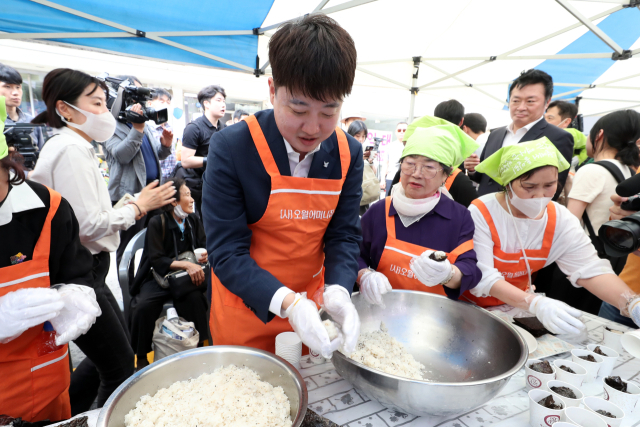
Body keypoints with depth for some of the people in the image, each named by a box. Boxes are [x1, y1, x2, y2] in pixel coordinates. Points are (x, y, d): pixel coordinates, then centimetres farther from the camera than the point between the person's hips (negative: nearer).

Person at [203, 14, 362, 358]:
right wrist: (285, 302, -34)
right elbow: (226, 251, -21)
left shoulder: (348, 153, -9)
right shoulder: (231, 148, -21)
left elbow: (344, 234, -6)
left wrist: (337, 290, -25)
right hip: (244, 310, -2)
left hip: (310, 306, 3)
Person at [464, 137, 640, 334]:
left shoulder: (561, 220, -6)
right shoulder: (481, 213, -20)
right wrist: (535, 304, -35)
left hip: (516, 308, 3)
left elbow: (592, 270, -11)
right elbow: (483, 279, -24)